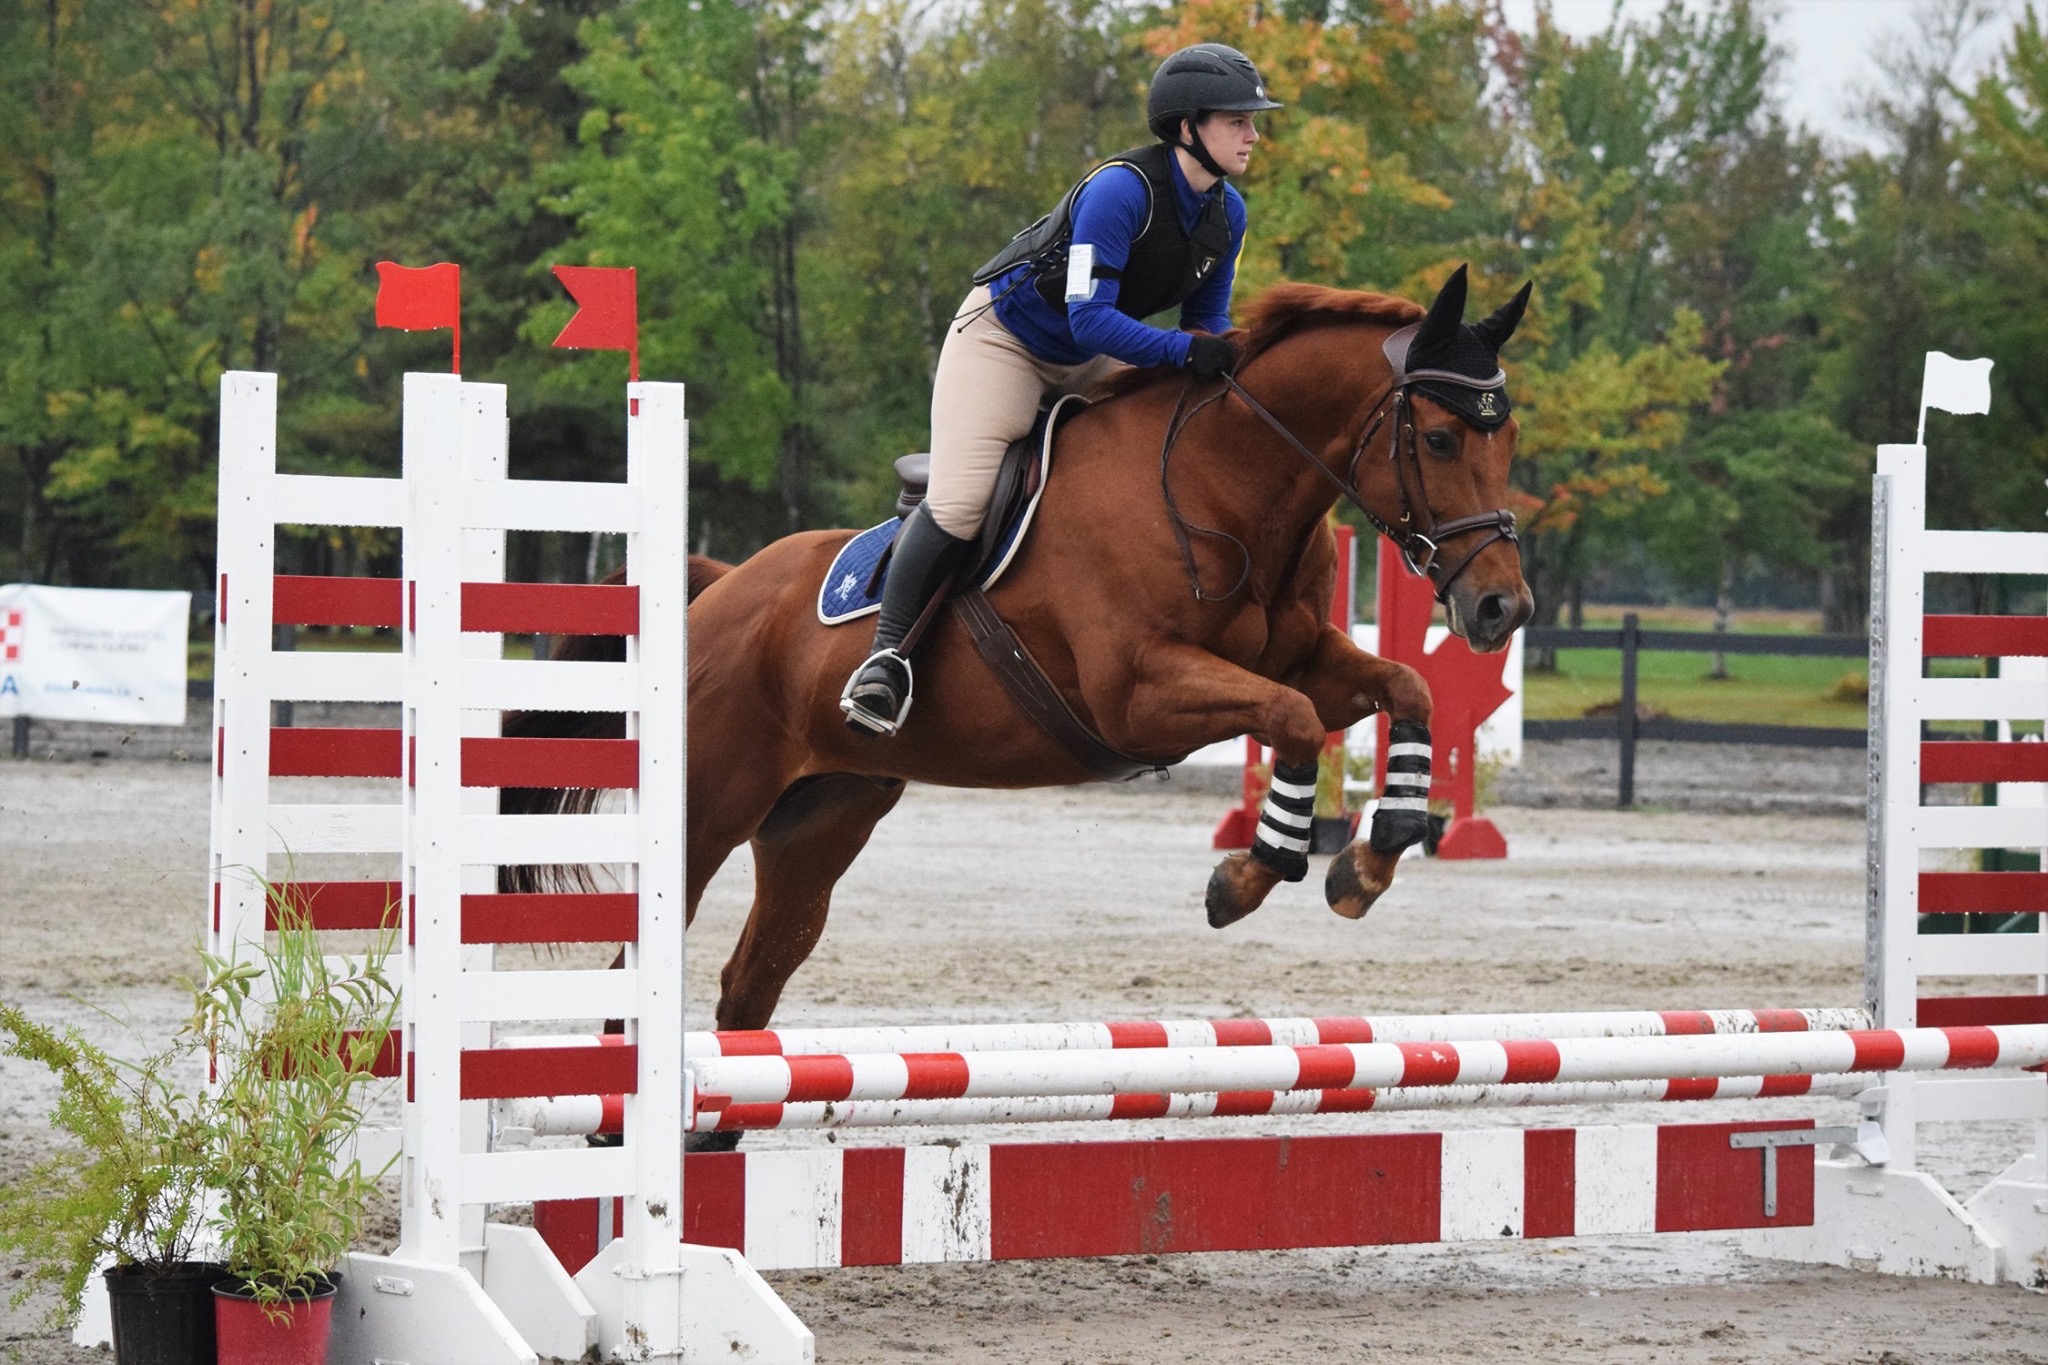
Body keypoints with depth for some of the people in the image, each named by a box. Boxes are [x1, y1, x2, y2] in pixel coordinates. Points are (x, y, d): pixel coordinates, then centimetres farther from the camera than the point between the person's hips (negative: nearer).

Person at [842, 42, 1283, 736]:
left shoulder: (1226, 213, -6)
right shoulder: (1121, 189, -30)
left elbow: (1206, 323, 6)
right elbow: (1091, 318, -34)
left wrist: (1222, 360, -15)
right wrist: (1185, 351, -41)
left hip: (1090, 362, 8)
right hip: (1005, 335, -8)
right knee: (958, 503, -21)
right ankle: (887, 656, -14)